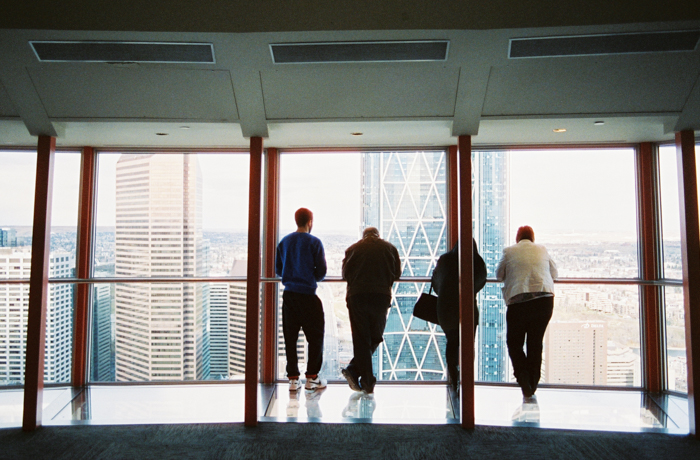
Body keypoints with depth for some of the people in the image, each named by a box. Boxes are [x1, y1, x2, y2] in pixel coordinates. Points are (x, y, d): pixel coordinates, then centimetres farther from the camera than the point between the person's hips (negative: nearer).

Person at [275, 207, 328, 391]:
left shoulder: (284, 242, 7)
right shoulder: (314, 242, -6)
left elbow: (278, 269, 11)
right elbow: (321, 271, -6)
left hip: (288, 294, 4)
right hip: (308, 295, -4)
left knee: (290, 337, 9)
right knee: (315, 336, 8)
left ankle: (293, 378, 11)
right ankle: (312, 377, 9)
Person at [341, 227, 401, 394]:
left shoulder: (353, 248, 9)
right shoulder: (389, 248, 11)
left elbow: (345, 274, 10)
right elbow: (397, 273, 13)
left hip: (357, 296, 0)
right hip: (381, 296, 0)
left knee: (361, 339, 5)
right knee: (374, 337, 13)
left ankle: (367, 383, 3)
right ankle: (353, 370, 2)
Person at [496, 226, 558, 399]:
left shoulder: (509, 251, 6)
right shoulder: (542, 250, 14)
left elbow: (499, 275, 17)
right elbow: (554, 273, 25)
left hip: (518, 301, -3)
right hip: (545, 298, 3)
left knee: (513, 342, 11)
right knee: (536, 342, 13)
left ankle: (522, 374, -10)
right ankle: (533, 383, 16)